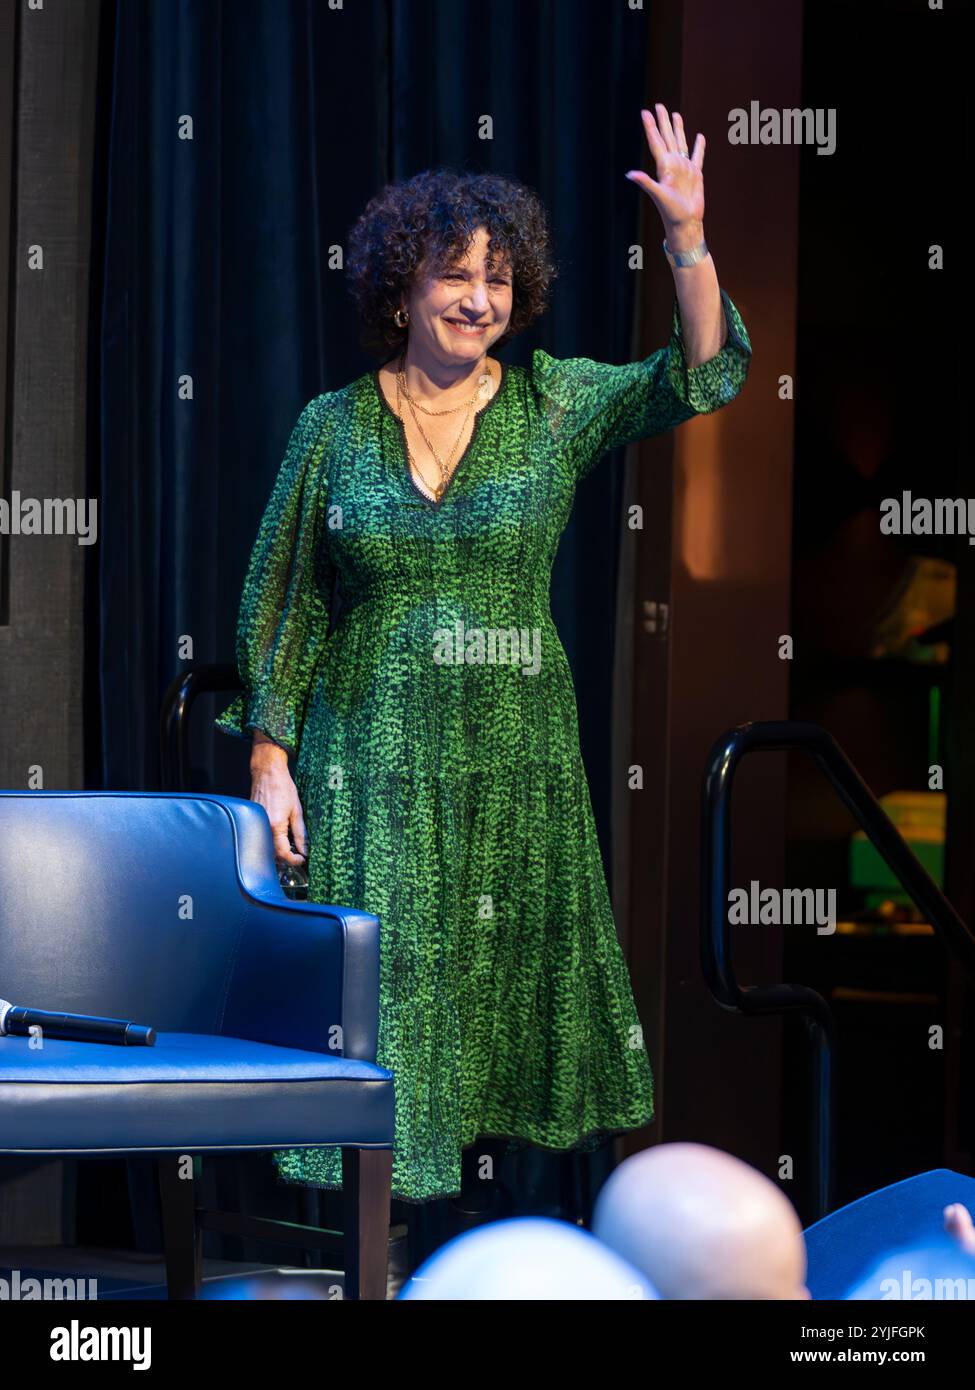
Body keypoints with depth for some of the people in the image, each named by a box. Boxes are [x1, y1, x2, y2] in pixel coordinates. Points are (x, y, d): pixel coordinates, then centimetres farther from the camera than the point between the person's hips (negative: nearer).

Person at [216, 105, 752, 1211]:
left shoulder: (552, 406, 4)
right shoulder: (332, 429, 2)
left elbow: (699, 375, -8)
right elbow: (278, 605, 4)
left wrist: (688, 236, -20)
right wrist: (270, 760, -2)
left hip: (517, 758, 1)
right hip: (371, 765, -1)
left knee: (520, 976, 6)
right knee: (381, 982, -4)